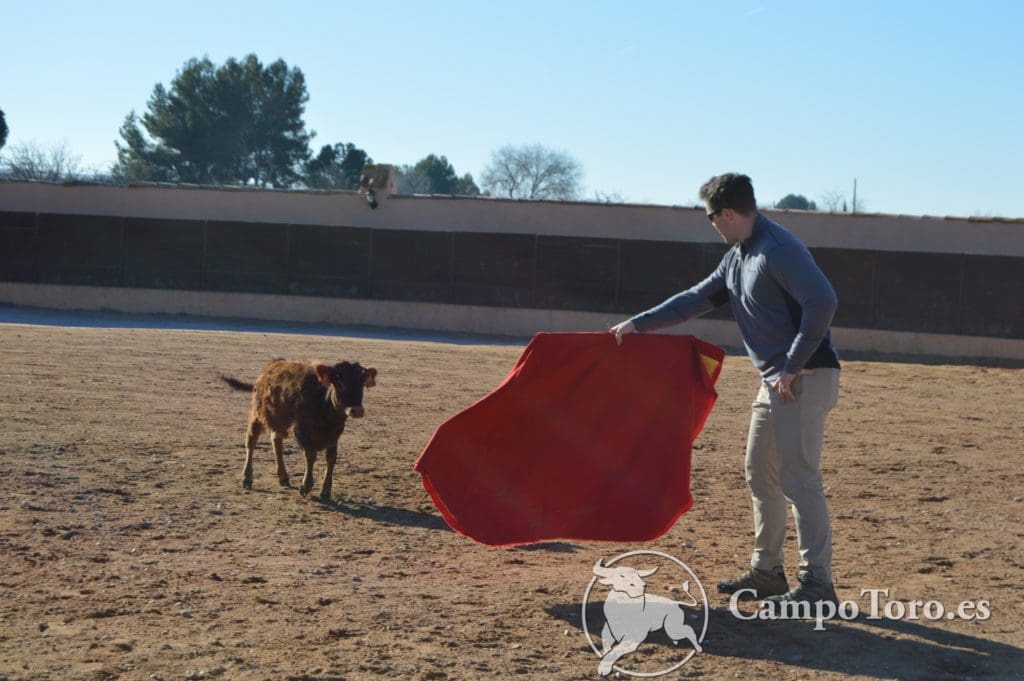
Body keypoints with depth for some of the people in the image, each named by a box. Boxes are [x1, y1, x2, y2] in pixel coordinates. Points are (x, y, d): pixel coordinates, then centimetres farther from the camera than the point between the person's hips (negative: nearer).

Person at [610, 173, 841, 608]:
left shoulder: (778, 250, -17)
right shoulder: (737, 257, 15)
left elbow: (822, 302, -25)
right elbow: (698, 299, 24)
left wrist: (792, 367, -21)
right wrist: (639, 323, 24)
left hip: (806, 378, -10)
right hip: (776, 381, 10)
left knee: (799, 479, -10)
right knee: (760, 476, 14)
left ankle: (817, 583, -5)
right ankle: (767, 571, 24)